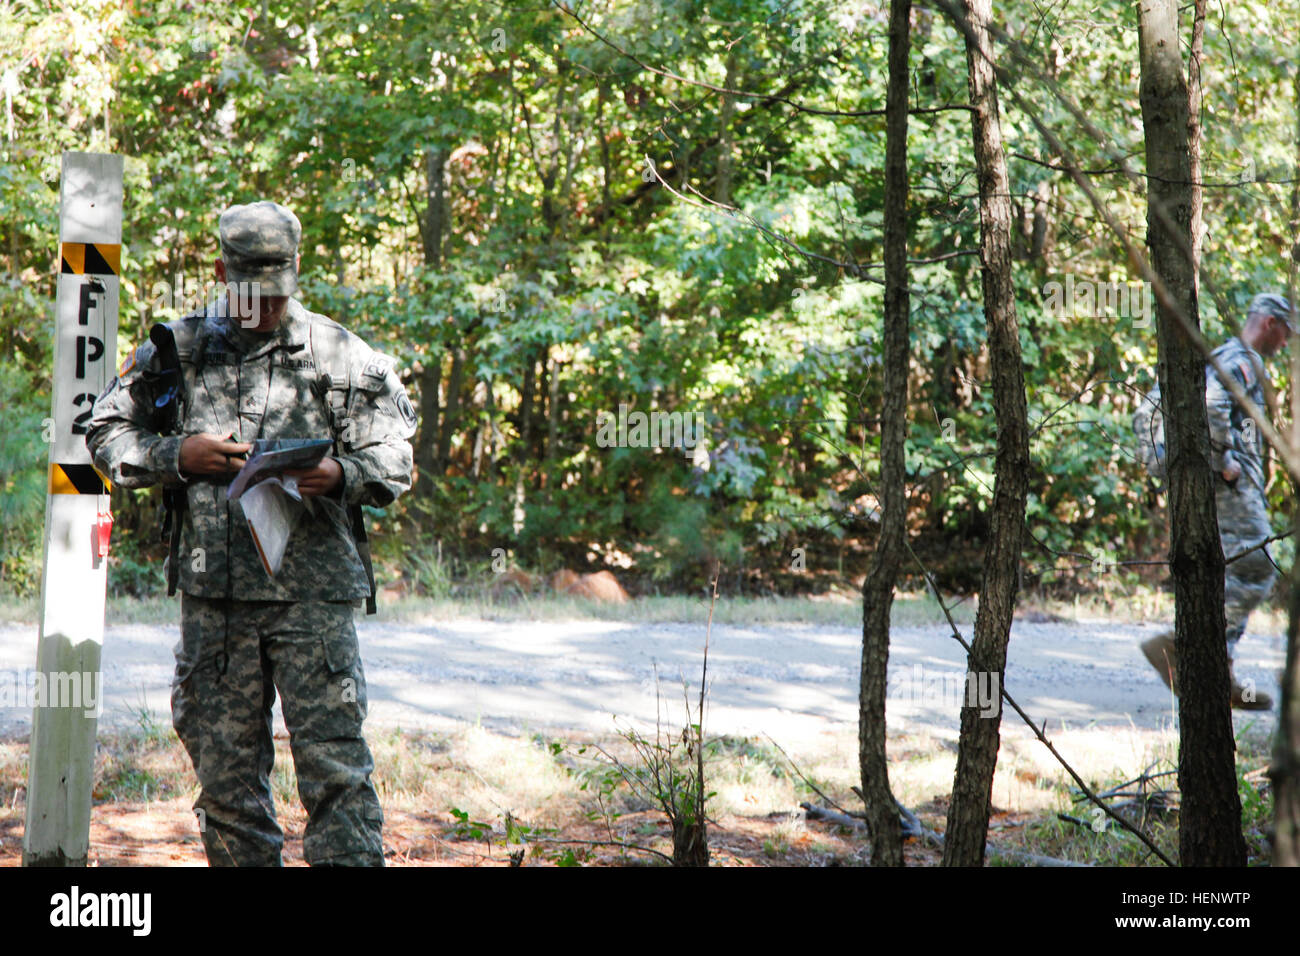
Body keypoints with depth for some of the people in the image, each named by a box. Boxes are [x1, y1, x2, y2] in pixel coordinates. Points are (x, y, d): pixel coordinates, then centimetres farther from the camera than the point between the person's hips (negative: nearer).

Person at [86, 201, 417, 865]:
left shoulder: (341, 356, 5)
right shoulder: (176, 351, 9)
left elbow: (395, 460, 5)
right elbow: (106, 434, 13)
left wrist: (341, 475, -17)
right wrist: (177, 457, -6)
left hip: (312, 591, -2)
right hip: (212, 591, 2)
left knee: (332, 758, -8)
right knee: (224, 765, 8)